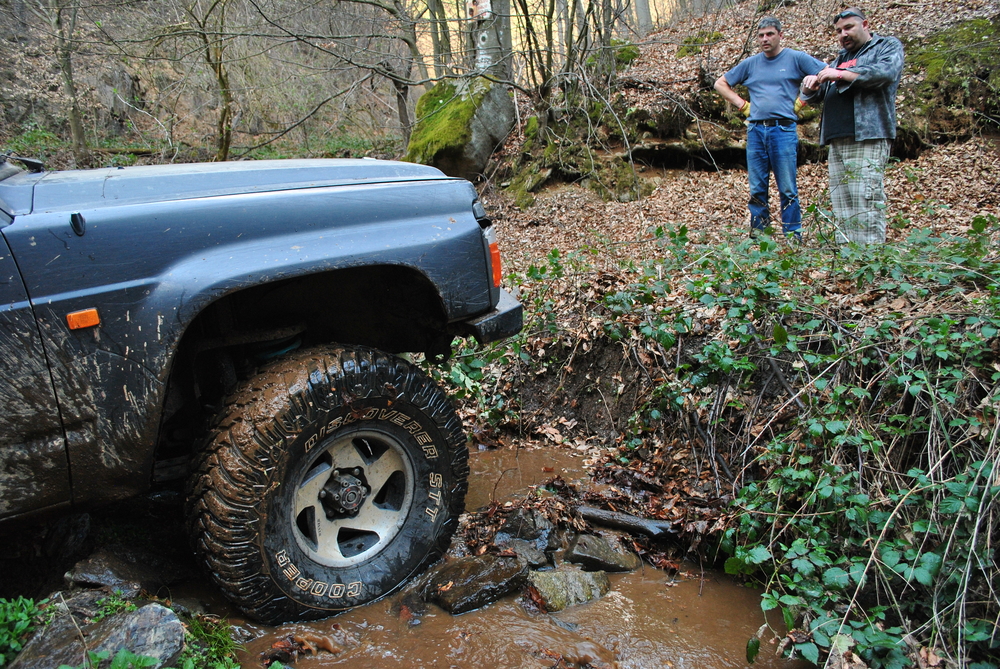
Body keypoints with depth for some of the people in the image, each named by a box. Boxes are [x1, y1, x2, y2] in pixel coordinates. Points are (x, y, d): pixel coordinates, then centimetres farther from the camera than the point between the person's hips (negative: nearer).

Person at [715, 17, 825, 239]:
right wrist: (742, 104, 11)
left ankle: (792, 237, 3)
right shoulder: (750, 63, 13)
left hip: (783, 130, -3)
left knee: (788, 189, -2)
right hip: (755, 130, 4)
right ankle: (757, 235, 14)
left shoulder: (796, 59, 3)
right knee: (757, 189, 7)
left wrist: (801, 101, -1)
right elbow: (721, 83, 22)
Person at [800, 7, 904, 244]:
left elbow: (886, 72, -12)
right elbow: (814, 95, 28)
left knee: (866, 207, -14)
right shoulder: (841, 58, 29)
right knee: (841, 213, 1)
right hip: (836, 141, 7)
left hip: (867, 138, -7)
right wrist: (811, 84, 4)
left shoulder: (888, 46, 11)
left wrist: (840, 75, -13)